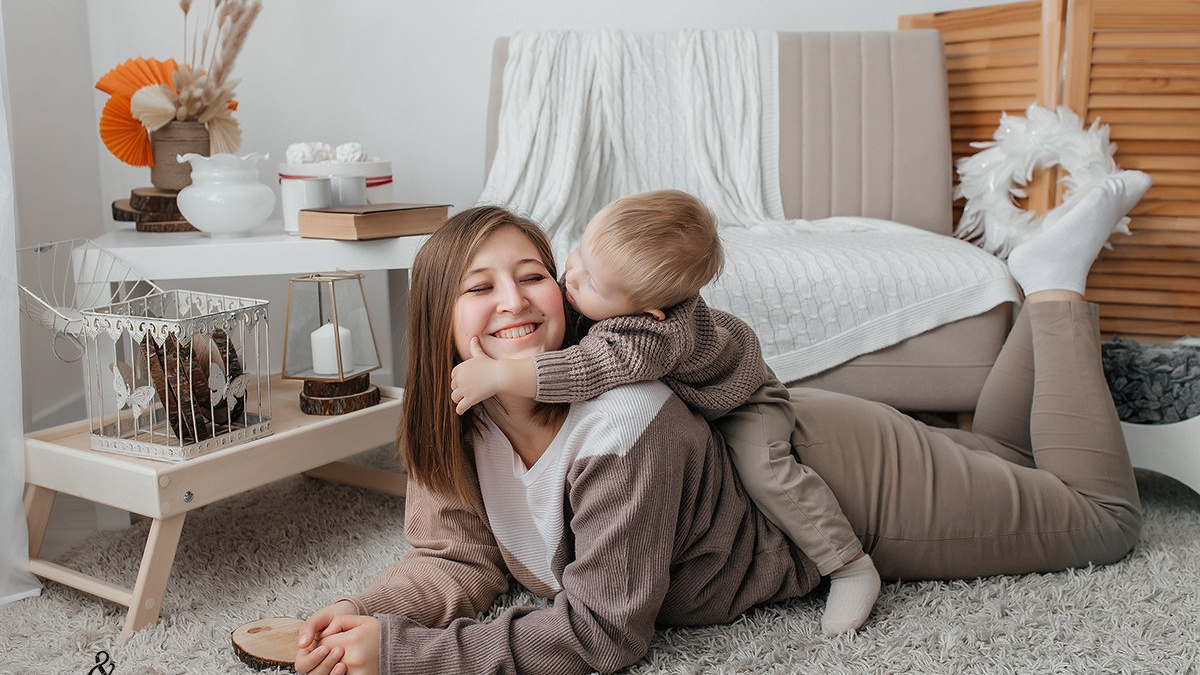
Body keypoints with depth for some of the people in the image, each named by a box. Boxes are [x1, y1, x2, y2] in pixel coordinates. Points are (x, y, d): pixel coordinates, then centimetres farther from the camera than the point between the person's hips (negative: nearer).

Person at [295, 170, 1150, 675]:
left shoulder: (622, 430, -40)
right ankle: (1046, 280, 36)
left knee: (1106, 516, 16)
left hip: (838, 469, -6)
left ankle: (1056, 284, 22)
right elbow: (461, 558, -9)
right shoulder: (458, 422, -18)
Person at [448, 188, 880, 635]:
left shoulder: (657, 333, -49)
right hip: (674, 400, 8)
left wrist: (498, 375, -55)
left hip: (737, 399, -8)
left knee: (762, 469, -25)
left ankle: (850, 564, -5)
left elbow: (587, 371, -60)